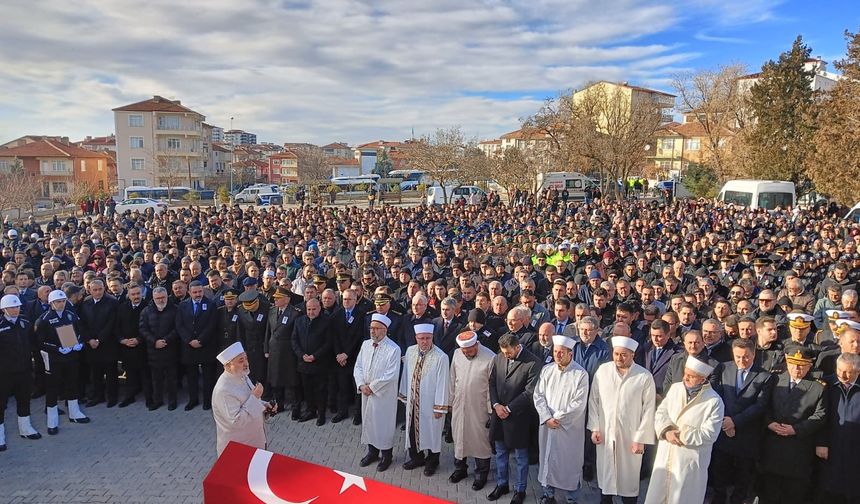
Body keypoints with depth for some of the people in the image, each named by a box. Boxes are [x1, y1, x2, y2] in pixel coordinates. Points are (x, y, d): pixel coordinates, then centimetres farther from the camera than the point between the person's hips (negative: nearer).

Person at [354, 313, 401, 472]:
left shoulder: (393, 349, -17)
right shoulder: (365, 344, 1)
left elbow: (391, 375, -20)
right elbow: (358, 367, 5)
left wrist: (372, 387, -16)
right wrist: (361, 385, -10)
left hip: (384, 395, -5)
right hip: (366, 393, 6)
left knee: (384, 424, 7)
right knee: (368, 422, 17)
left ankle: (386, 456, 26)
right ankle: (372, 452, 37)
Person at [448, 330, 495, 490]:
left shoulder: (490, 358, -19)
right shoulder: (457, 354, -3)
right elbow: (453, 379, 7)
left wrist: (492, 411, -9)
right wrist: (451, 401, 10)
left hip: (479, 409, -4)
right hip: (459, 406, 4)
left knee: (480, 440, 10)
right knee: (459, 437, 18)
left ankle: (481, 474, 29)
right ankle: (460, 468, 39)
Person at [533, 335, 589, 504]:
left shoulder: (581, 374, -12)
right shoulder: (546, 370, 1)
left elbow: (579, 404, -14)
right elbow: (538, 395, 1)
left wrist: (558, 417, -12)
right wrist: (547, 418, -11)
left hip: (570, 428, -3)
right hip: (548, 425, 4)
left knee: (570, 463, 8)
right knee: (548, 459, 13)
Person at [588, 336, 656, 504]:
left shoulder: (645, 376, -10)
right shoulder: (602, 370, -4)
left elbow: (648, 410, -7)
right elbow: (593, 400, 2)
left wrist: (640, 439, -8)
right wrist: (594, 428, 0)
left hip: (630, 437, -2)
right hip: (605, 433, 2)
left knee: (629, 477, 10)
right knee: (605, 473, 15)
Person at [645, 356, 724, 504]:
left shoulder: (714, 401, -14)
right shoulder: (675, 388, 2)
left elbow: (709, 435, -17)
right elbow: (661, 413, 2)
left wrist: (681, 436, -14)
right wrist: (666, 431, -16)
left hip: (690, 462, -4)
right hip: (665, 456, 5)